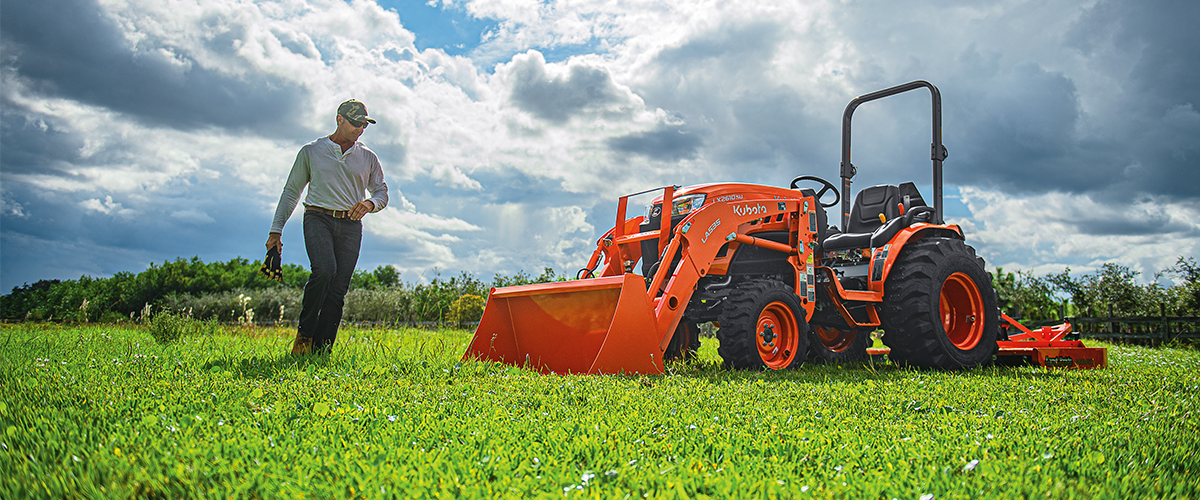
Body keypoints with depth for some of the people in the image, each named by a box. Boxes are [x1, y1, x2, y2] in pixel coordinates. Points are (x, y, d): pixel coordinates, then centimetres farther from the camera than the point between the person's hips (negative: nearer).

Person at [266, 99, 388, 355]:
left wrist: (370, 203, -8)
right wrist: (276, 230, 9)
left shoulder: (368, 158, 15)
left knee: (338, 289, -6)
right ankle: (304, 333, -9)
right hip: (318, 218, -2)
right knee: (324, 270, -27)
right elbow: (291, 191, 13)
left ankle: (321, 351, -2)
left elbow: (382, 192, 18)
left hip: (350, 225, 2)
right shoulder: (311, 151, 10)